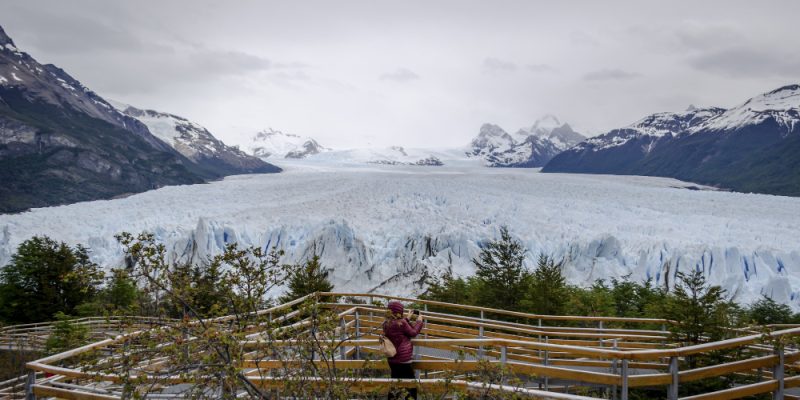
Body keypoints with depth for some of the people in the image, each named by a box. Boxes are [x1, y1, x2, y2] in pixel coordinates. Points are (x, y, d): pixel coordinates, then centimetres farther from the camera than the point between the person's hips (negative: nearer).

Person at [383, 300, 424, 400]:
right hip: (403, 359, -8)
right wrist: (420, 321, 7)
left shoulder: (386, 324, 2)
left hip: (392, 359, 8)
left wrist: (408, 318, 19)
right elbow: (413, 332, -6)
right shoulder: (401, 323, -20)